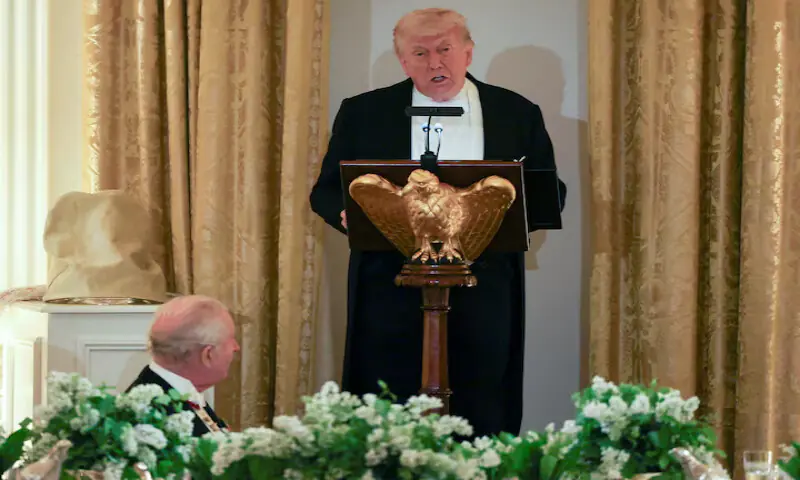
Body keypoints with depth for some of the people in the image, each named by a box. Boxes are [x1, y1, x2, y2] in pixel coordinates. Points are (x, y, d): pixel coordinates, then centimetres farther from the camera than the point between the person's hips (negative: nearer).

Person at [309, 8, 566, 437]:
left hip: (482, 289, 0)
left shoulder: (517, 114, 8)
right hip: (391, 286, 0)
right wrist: (348, 214, -13)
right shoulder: (363, 113, 8)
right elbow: (327, 191, 10)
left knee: (479, 417, 2)